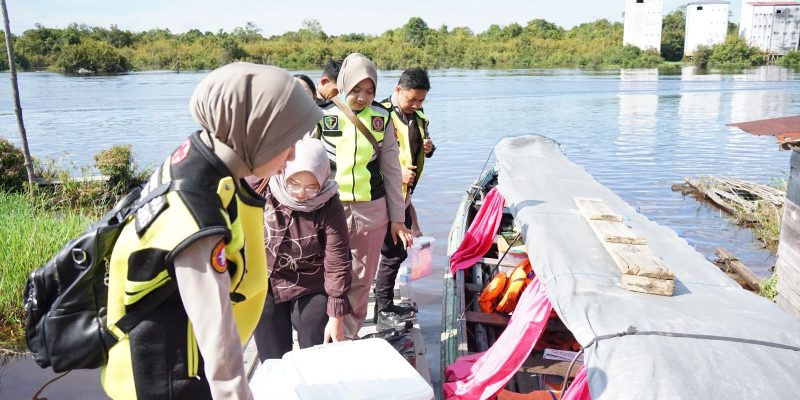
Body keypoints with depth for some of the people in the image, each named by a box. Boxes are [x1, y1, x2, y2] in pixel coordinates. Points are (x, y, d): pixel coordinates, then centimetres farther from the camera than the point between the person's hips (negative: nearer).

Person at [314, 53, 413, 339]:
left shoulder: (381, 118, 4)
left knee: (361, 280, 10)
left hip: (372, 210, 2)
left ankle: (348, 338, 25)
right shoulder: (322, 116, -4)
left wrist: (397, 217, 8)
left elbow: (391, 170, 8)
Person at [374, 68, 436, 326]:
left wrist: (429, 148, 1)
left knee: (398, 251, 16)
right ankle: (383, 310, 10)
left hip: (404, 195, 9)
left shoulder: (418, 118, 11)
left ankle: (386, 302, 30)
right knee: (392, 252, -4)